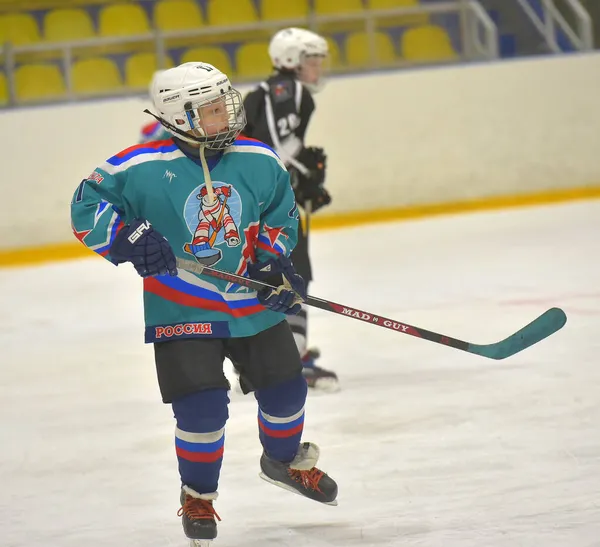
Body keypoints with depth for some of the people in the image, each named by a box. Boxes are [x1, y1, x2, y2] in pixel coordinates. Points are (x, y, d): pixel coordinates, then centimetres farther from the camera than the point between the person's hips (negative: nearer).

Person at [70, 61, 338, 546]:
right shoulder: (142, 168, -16)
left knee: (285, 390, 11)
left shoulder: (259, 161, -4)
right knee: (202, 408, -11)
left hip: (252, 304, 4)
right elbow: (86, 206, -9)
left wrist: (275, 261, -6)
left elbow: (282, 215, 10)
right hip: (182, 310, -4)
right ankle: (198, 496, 15)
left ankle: (285, 460, 44)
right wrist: (127, 237, -25)